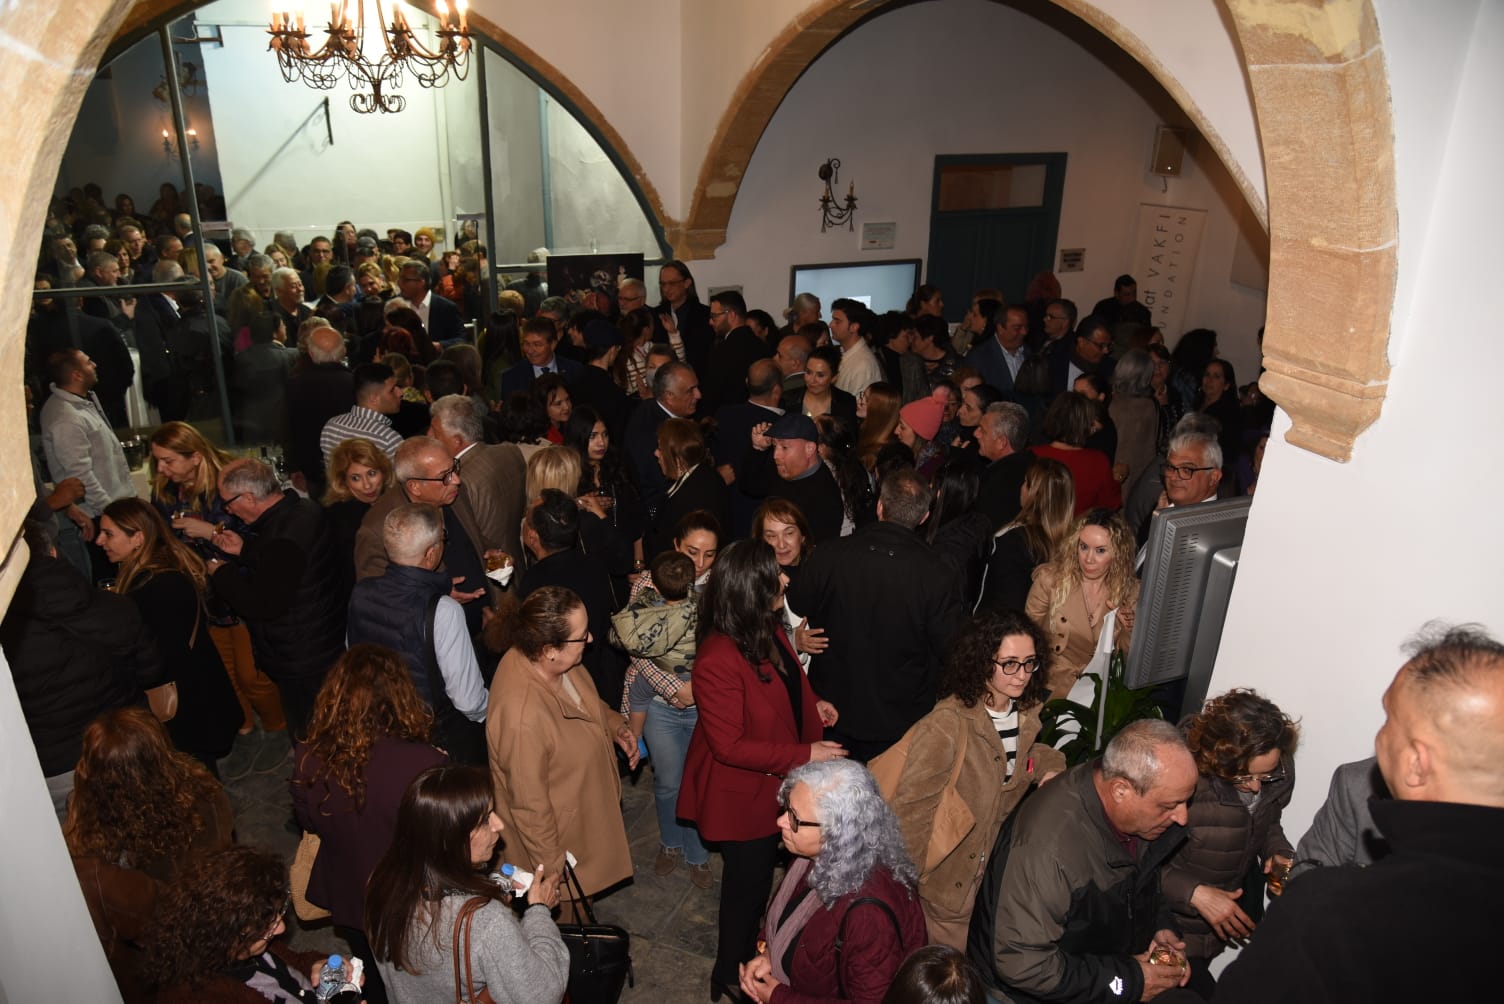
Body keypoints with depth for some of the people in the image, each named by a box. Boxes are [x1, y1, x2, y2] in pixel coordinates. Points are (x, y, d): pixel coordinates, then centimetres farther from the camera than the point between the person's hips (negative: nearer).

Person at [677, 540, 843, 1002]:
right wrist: (805, 754, -26)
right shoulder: (718, 660, -35)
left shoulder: (768, 628, -6)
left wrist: (812, 704, -3)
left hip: (774, 782, 8)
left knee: (760, 872, 28)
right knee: (748, 880, 14)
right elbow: (729, 746, -29)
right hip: (742, 793, -8)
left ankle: (747, 946, 54)